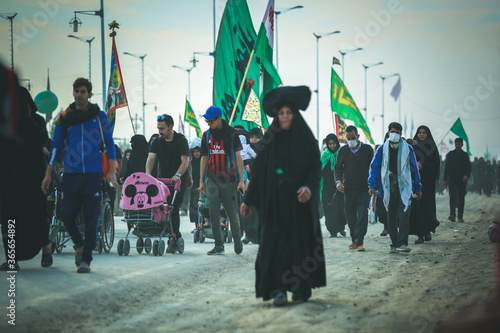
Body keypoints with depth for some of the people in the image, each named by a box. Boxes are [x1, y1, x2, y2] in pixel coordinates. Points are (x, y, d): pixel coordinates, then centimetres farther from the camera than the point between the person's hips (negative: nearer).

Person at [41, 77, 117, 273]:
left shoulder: (99, 116, 5)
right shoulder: (64, 118, 9)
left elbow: (109, 144, 6)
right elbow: (56, 146, 12)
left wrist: (111, 172, -3)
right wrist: (48, 174, 7)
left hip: (93, 175, -2)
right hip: (71, 175, 2)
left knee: (91, 219, -3)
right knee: (68, 216, -3)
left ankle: (86, 259, 4)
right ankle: (80, 245, 25)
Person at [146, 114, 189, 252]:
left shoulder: (181, 140, -5)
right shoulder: (157, 142, 8)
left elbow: (185, 161, -13)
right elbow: (151, 158, -4)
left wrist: (177, 175, -28)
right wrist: (148, 174, -21)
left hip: (178, 181, -4)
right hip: (162, 179, 4)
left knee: (173, 209, -12)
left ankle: (173, 239, -7)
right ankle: (177, 237, 6)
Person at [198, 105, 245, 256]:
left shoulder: (231, 133, -2)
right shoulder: (206, 135, 9)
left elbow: (238, 157, -2)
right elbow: (204, 158, 14)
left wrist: (241, 180, -7)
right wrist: (201, 181, 10)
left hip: (229, 179, -3)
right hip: (212, 180, 3)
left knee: (232, 213, 3)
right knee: (213, 213, -5)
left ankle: (237, 238, 27)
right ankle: (219, 245, -1)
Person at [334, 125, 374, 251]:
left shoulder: (367, 149, 3)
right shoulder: (343, 150, 6)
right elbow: (338, 167, 5)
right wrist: (338, 181, -13)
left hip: (364, 189, -2)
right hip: (348, 189, 2)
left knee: (362, 215, -12)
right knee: (350, 216, 7)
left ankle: (359, 242, -14)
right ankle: (353, 240, 22)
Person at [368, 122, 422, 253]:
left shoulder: (407, 149, 8)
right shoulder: (382, 149, 8)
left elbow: (414, 169, 13)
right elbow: (374, 167, 8)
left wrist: (418, 188, 13)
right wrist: (373, 186, -2)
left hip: (404, 187, -1)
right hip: (388, 187, 1)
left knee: (404, 214, -14)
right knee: (391, 217, 5)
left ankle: (402, 243, -17)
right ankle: (394, 244, 13)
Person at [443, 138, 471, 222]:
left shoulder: (465, 155, 10)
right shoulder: (450, 154, 8)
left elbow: (468, 167, 5)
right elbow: (446, 167, 8)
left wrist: (467, 175, -16)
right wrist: (445, 179, 1)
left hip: (462, 180, 2)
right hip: (452, 179, -1)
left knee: (461, 198, 3)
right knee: (452, 196, -15)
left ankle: (460, 216, 8)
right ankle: (452, 214, -25)